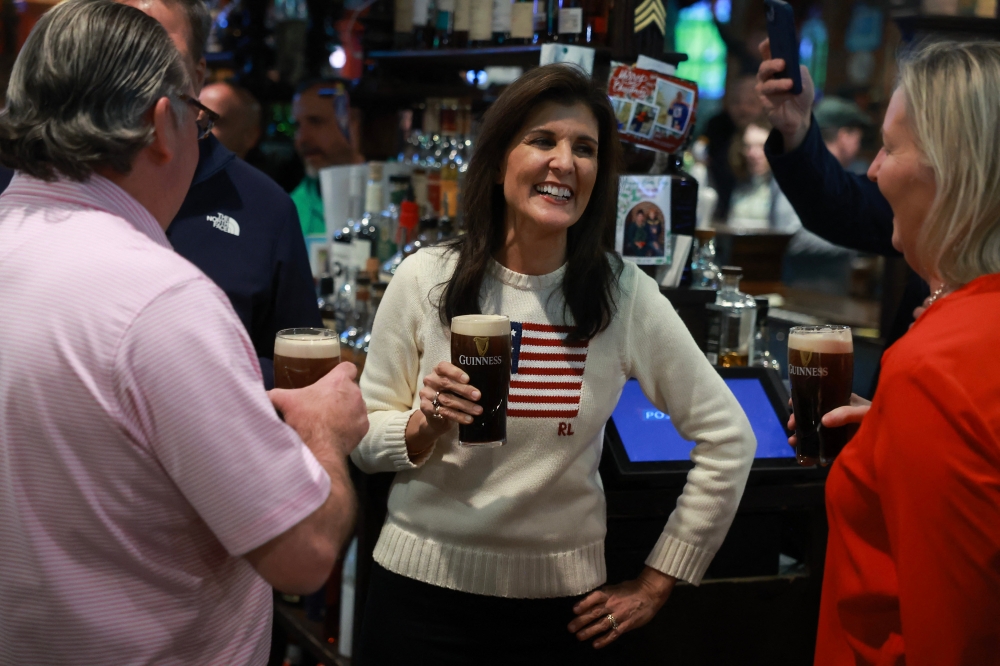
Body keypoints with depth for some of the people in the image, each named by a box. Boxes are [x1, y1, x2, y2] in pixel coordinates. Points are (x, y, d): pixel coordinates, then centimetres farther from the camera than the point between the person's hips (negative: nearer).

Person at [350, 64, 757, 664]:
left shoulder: (626, 295, -8)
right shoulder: (425, 280, -6)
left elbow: (728, 440, -2)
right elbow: (364, 443, 1)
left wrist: (656, 585, 1)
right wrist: (425, 425, -21)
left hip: (561, 604, 0)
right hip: (423, 589, 0)